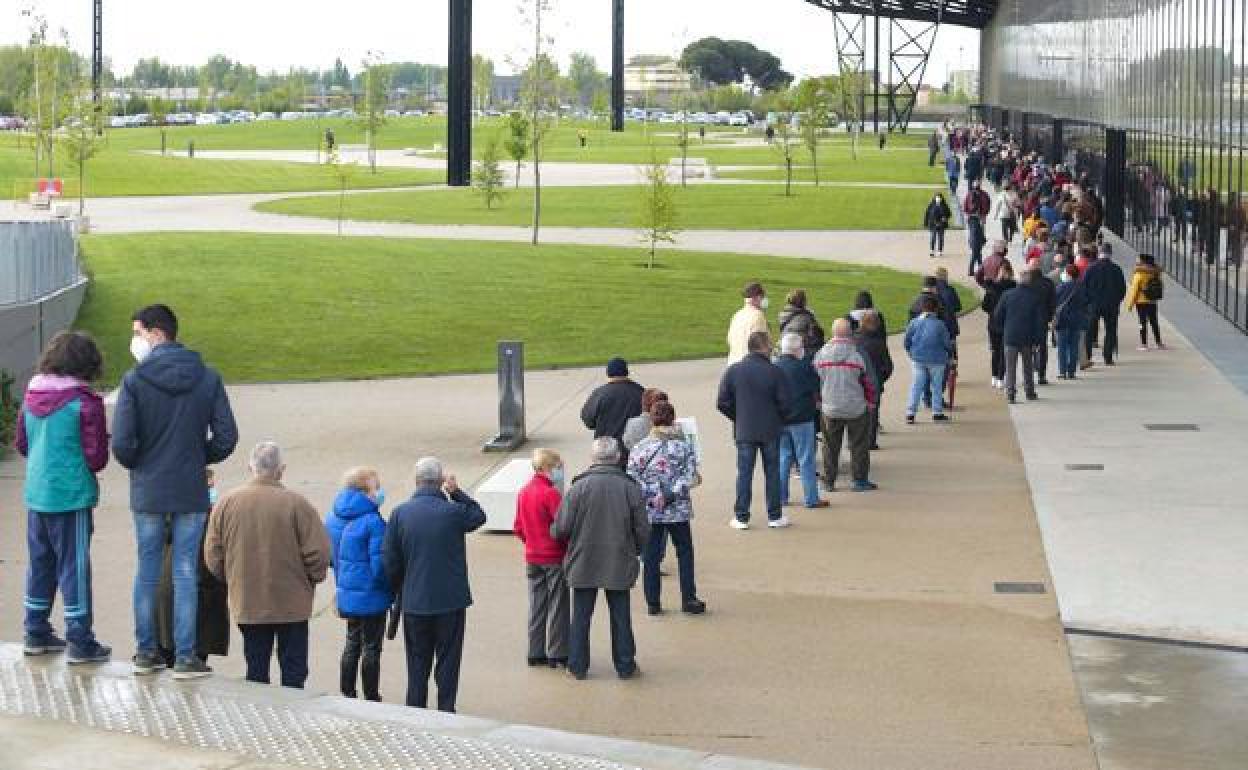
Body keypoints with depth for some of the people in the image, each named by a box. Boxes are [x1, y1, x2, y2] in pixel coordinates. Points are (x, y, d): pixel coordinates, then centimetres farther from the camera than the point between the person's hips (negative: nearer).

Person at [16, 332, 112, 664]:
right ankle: (79, 642, 5)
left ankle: (36, 633, 24)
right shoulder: (85, 403, -15)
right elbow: (96, 458, -14)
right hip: (72, 497, -6)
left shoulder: (31, 397, 3)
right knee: (74, 566, 1)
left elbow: (21, 444, 13)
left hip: (36, 496, 6)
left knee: (39, 564, 16)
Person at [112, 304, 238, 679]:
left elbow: (122, 442, -13)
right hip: (192, 493, 1)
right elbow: (226, 437, -3)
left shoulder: (135, 380, -10)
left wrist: (136, 466, 8)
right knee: (185, 573, 5)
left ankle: (146, 652, 18)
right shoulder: (208, 378, -2)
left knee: (147, 571, 11)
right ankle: (185, 657, 6)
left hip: (147, 493, -1)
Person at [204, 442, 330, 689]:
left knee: (256, 671, 11)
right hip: (292, 604, -3)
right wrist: (311, 579, 8)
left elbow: (213, 556, 3)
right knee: (293, 671, 5)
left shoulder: (226, 503, -2)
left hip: (246, 605, 3)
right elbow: (318, 552, -11)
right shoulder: (296, 503, -13)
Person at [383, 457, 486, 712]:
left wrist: (399, 590, 12)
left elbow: (389, 560, -2)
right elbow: (479, 516, 9)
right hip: (451, 601, -2)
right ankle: (446, 711, 10)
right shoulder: (453, 512, -13)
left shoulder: (400, 514, -6)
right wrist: (456, 492, 4)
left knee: (418, 662, 13)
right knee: (448, 660, 9)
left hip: (414, 602, 2)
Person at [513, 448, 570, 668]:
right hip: (554, 558, -7)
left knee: (537, 606, 13)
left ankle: (536, 653, 17)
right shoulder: (551, 493, -18)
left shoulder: (523, 492, 6)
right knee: (557, 607, 2)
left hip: (532, 558, 7)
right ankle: (557, 655, 6)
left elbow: (518, 528, 11)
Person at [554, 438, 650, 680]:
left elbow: (561, 528, -11)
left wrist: (552, 531, 13)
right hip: (620, 565, 1)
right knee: (621, 617, 11)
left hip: (583, 564, -1)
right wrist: (634, 551, 16)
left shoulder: (579, 487, -12)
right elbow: (643, 531, -3)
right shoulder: (630, 488, -7)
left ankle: (578, 666, 16)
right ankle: (625, 667, 17)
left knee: (581, 617, 11)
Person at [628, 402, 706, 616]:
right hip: (678, 511, -1)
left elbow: (632, 478, -9)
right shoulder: (684, 446, -5)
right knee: (685, 553, 12)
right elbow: (690, 477, -12)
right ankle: (688, 600, 13)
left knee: (651, 557, 7)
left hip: (650, 512, 1)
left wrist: (651, 495, -9)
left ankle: (653, 602, 10)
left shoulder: (640, 448, -3)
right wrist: (672, 495, -11)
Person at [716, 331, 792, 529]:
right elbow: (785, 403, -10)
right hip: (770, 431, -1)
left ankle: (741, 517, 8)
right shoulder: (774, 371, -11)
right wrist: (777, 419, 10)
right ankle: (774, 516, 15)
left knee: (744, 473, 7)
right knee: (772, 472, 10)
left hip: (744, 431, 1)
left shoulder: (733, 371, -5)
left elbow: (722, 403, -3)